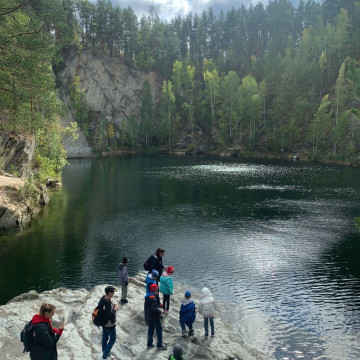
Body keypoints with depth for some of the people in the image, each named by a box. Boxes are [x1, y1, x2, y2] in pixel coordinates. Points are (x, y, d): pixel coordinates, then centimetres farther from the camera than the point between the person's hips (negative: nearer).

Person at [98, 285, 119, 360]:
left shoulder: (103, 298, -7)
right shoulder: (108, 303, -34)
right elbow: (110, 316, -32)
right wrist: (115, 309, -19)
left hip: (104, 323, 8)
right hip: (110, 324, -8)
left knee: (105, 338, 22)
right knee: (112, 339, 12)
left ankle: (106, 354, 40)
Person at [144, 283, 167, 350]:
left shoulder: (147, 296, 3)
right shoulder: (153, 298, -27)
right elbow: (154, 309, -28)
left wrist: (157, 295, -1)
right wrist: (159, 311, -13)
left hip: (149, 316, 9)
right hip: (155, 316, -9)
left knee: (150, 329, 19)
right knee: (159, 330, 5)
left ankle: (149, 344, 29)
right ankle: (159, 345, 14)